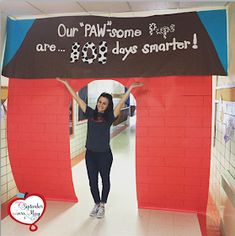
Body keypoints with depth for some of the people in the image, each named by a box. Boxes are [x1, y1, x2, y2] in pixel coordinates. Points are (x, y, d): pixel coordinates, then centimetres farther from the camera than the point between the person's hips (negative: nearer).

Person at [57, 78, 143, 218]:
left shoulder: (110, 116, -5)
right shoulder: (91, 113, 2)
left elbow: (122, 102, -14)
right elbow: (77, 98, 4)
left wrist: (130, 88, -22)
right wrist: (66, 84, 6)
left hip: (104, 154, -2)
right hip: (90, 154, 3)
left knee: (105, 180, 14)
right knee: (92, 181, 13)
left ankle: (102, 206, 32)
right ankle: (96, 204, 34)